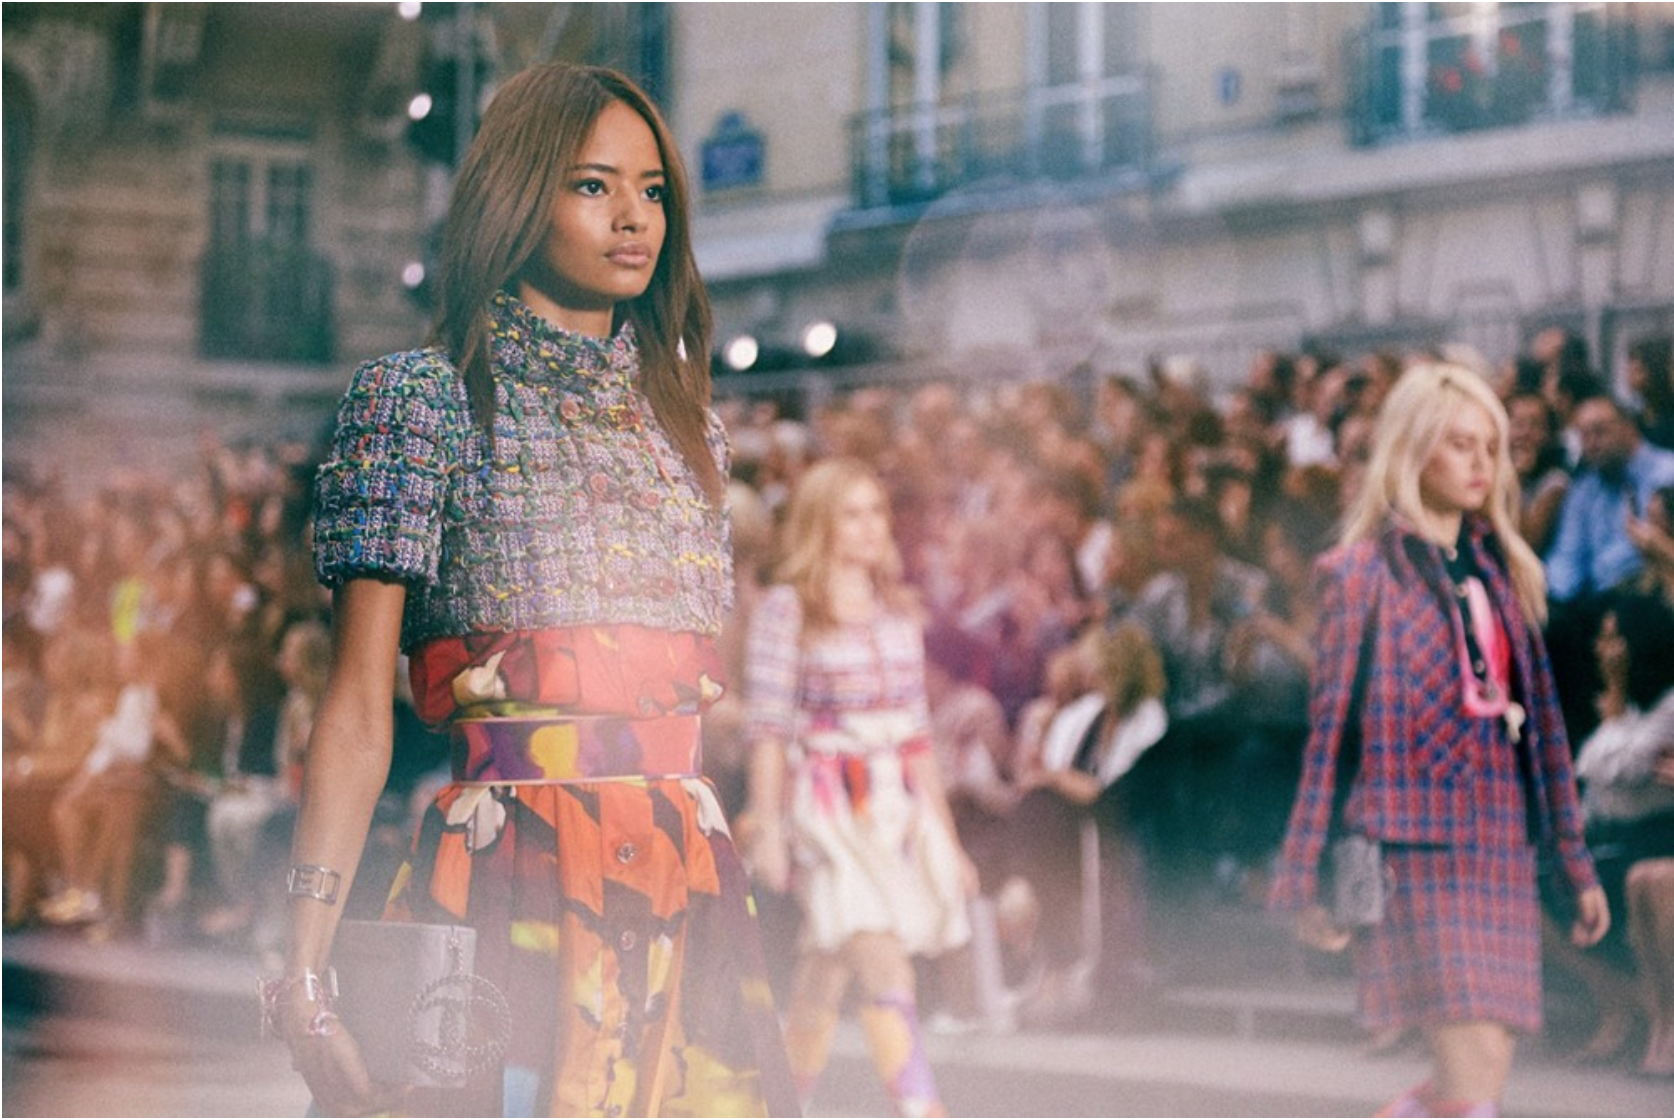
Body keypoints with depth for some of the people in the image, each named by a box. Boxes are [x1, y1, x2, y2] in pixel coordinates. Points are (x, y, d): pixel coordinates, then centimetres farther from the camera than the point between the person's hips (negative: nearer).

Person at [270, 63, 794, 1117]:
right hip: (508, 882, -5)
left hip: (691, 889, 5)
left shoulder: (686, 417, 16)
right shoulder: (424, 397, -1)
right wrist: (306, 969, -15)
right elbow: (358, 709, -7)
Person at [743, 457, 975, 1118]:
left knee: (828, 968, 8)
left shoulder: (899, 613, 14)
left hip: (899, 807, 5)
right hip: (826, 808, -5)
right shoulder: (785, 610, -2)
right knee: (882, 957, -17)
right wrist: (767, 830, -9)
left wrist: (946, 836, 16)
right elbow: (767, 727, -4)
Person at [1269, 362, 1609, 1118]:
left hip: (1500, 850, 6)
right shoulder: (1363, 572, -2)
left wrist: (1577, 865, 14)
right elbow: (1328, 728, -4)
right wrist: (1304, 882, -6)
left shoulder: (1501, 570, 15)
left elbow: (1541, 721, 16)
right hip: (1414, 850, -6)